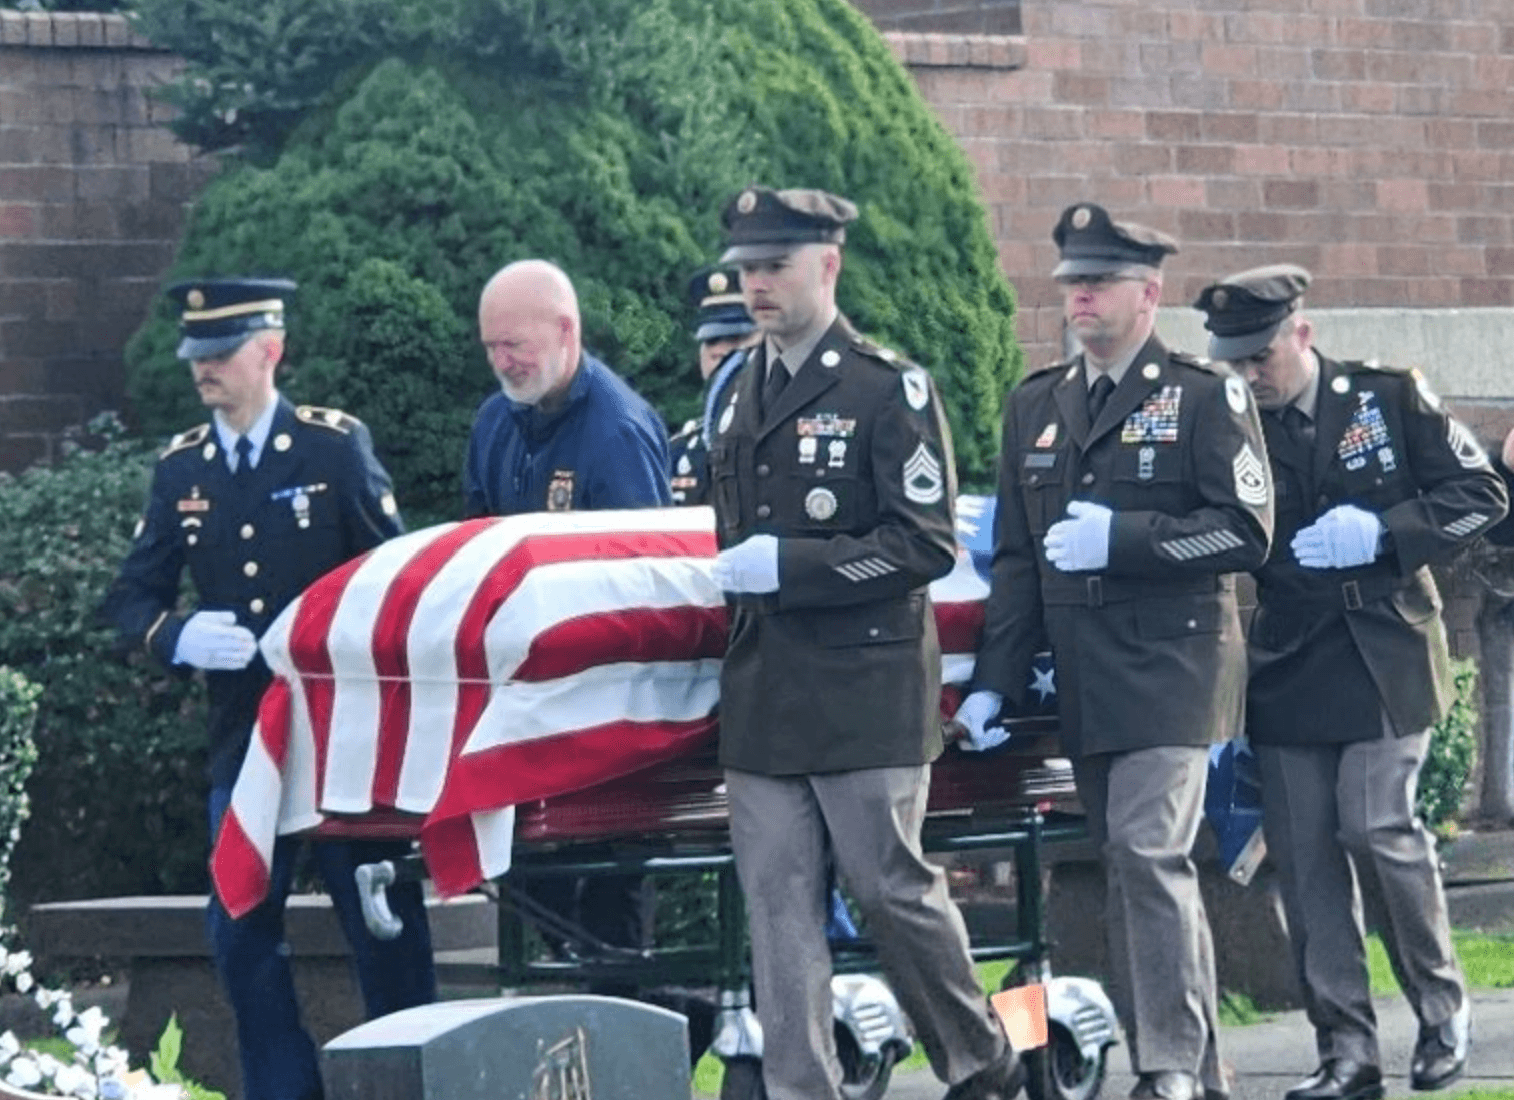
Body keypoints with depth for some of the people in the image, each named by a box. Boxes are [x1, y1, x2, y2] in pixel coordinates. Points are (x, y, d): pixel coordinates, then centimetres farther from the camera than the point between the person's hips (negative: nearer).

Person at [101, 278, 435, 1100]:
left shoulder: (336, 446, -2)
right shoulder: (180, 469, 7)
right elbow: (131, 598, 7)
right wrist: (177, 636, -13)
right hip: (242, 732, 4)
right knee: (241, 930, 2)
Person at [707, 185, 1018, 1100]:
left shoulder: (890, 389, -6)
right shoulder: (739, 398, 18)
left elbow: (926, 545, -12)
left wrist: (789, 566, -16)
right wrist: (735, 572, 13)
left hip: (866, 695, -6)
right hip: (764, 703, 6)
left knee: (894, 889, -3)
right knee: (779, 905, 1)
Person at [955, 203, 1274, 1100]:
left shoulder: (1205, 397, -1)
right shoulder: (1036, 406, 17)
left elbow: (1247, 531, -8)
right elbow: (1015, 556, 19)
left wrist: (1121, 538, -16)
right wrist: (995, 681, 12)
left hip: (1173, 666, -6)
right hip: (1085, 682, 6)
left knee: (1150, 852, -19)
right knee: (1137, 871, 8)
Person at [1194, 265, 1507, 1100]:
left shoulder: (1390, 398, 1)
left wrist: (1384, 532, -13)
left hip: (1384, 657, -3)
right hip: (1286, 676, 3)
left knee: (1378, 829, -13)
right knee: (1305, 860, -1)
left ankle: (1441, 1006, 8)